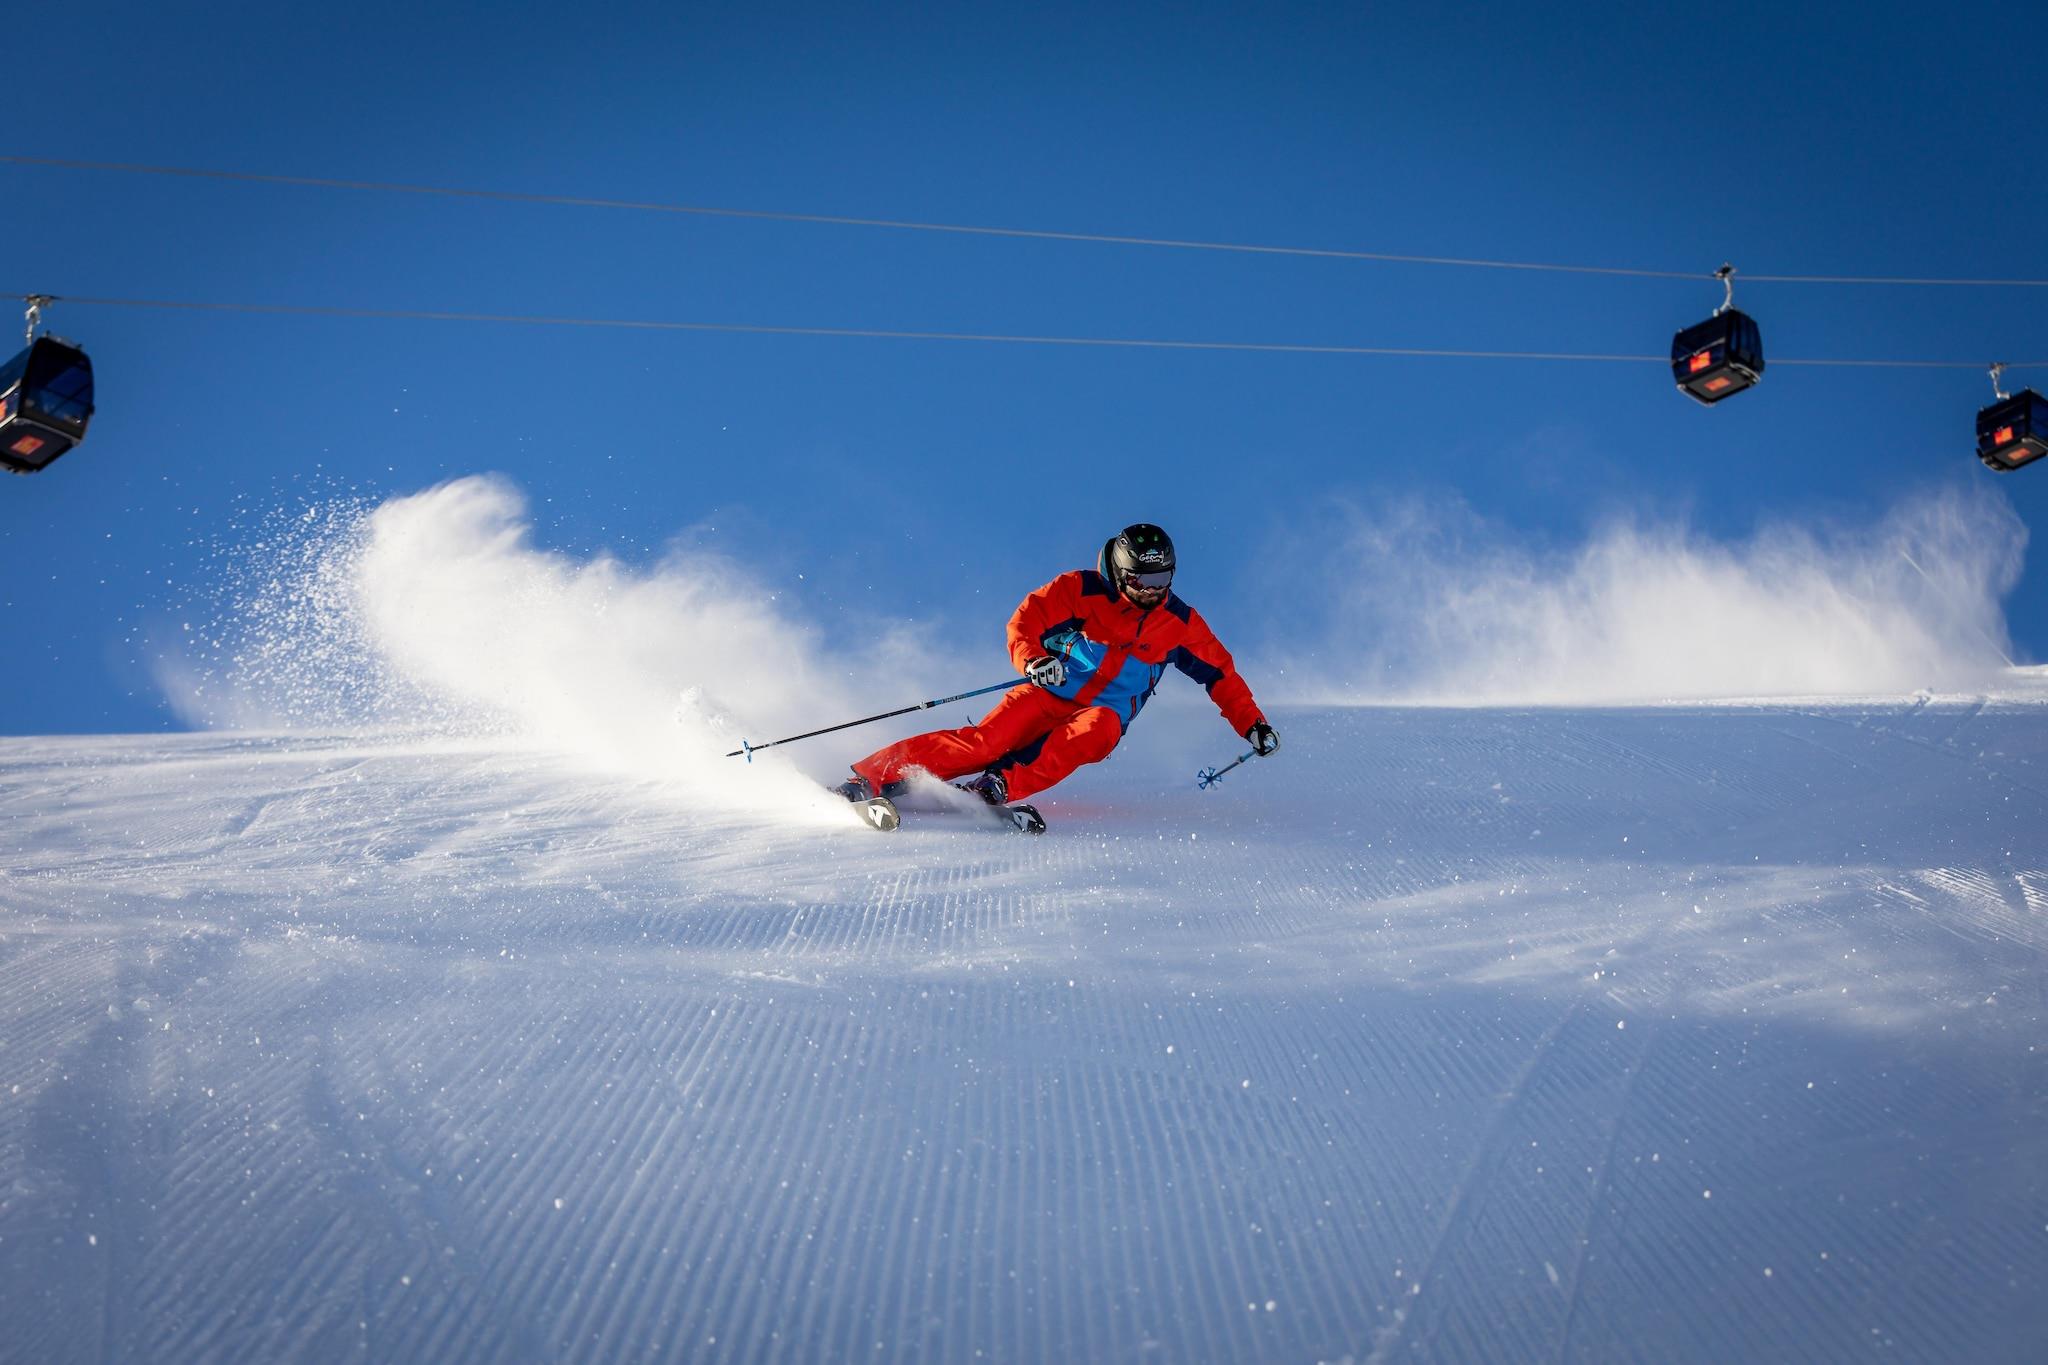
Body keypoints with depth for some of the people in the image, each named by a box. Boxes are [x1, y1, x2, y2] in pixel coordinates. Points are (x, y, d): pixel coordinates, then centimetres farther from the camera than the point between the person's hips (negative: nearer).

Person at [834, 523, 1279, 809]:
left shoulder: (1181, 624, 4)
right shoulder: (1083, 590, -7)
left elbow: (1221, 674, 14)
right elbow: (1024, 622, -10)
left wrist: (1252, 723, 7)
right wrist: (1032, 661, -31)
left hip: (1102, 715, 2)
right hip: (1050, 694, -2)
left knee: (1097, 730, -36)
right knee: (988, 740, -27)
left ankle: (1001, 786, -46)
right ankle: (870, 778, -32)